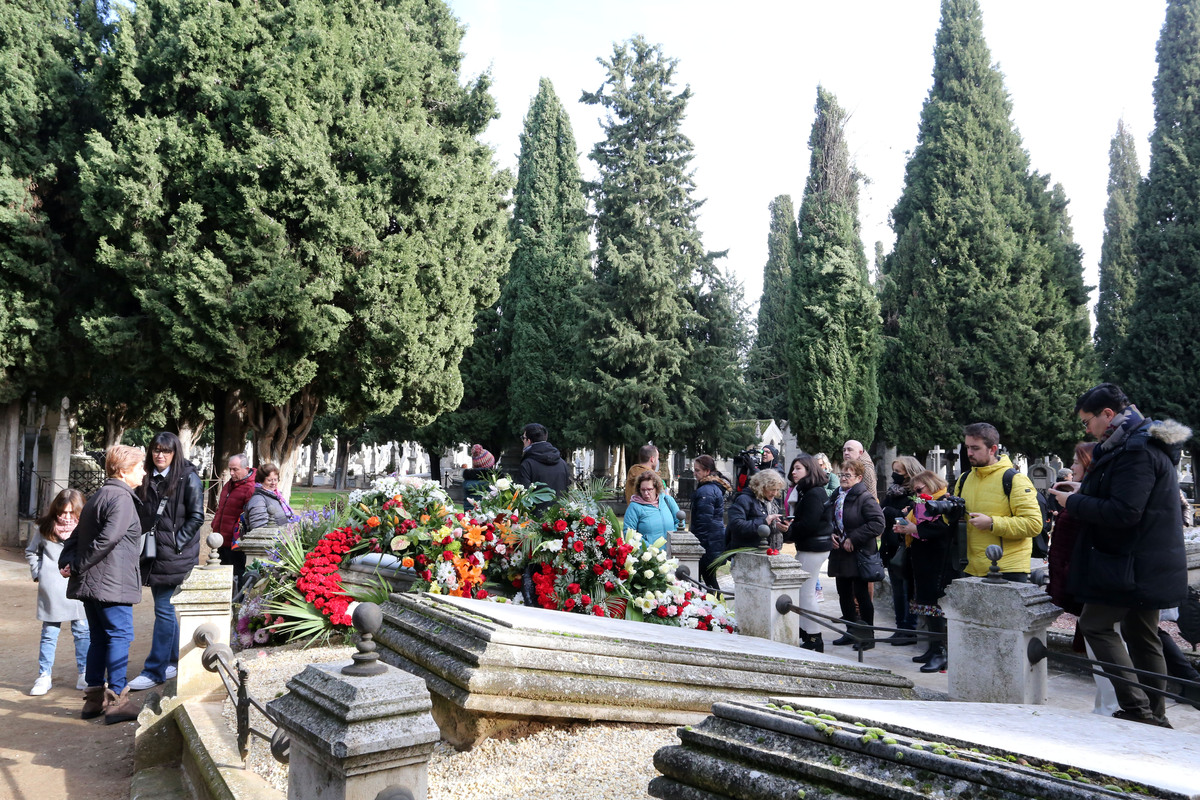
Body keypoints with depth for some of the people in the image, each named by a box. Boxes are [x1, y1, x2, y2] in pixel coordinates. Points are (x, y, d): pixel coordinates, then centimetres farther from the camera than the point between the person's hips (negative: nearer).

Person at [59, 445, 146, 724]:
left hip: (90, 584, 10)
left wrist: (67, 562, 6)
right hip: (112, 584, -10)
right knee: (120, 636, -3)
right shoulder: (121, 498, -14)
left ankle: (94, 697, 21)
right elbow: (108, 537, -25)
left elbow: (77, 535, 17)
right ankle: (117, 700, 0)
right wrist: (78, 566, -16)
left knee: (100, 638, 15)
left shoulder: (99, 496, 18)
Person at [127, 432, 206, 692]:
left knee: (163, 610, -5)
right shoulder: (147, 480, 11)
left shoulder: (188, 478, -7)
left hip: (175, 557, -6)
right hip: (153, 555, 7)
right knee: (165, 609, 14)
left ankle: (155, 670, 2)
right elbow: (140, 515, 18)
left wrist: (176, 543, -13)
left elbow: (196, 517, -9)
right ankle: (174, 661, 26)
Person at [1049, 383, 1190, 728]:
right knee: (1140, 635, 17)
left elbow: (1123, 512, -26)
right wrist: (1083, 491, 11)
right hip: (1150, 565, 10)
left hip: (1133, 566, -10)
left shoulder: (1137, 451, -21)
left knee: (1095, 623, -3)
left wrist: (1074, 502, -14)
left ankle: (1136, 709, -2)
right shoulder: (1144, 443, 13)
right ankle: (1154, 717, 26)